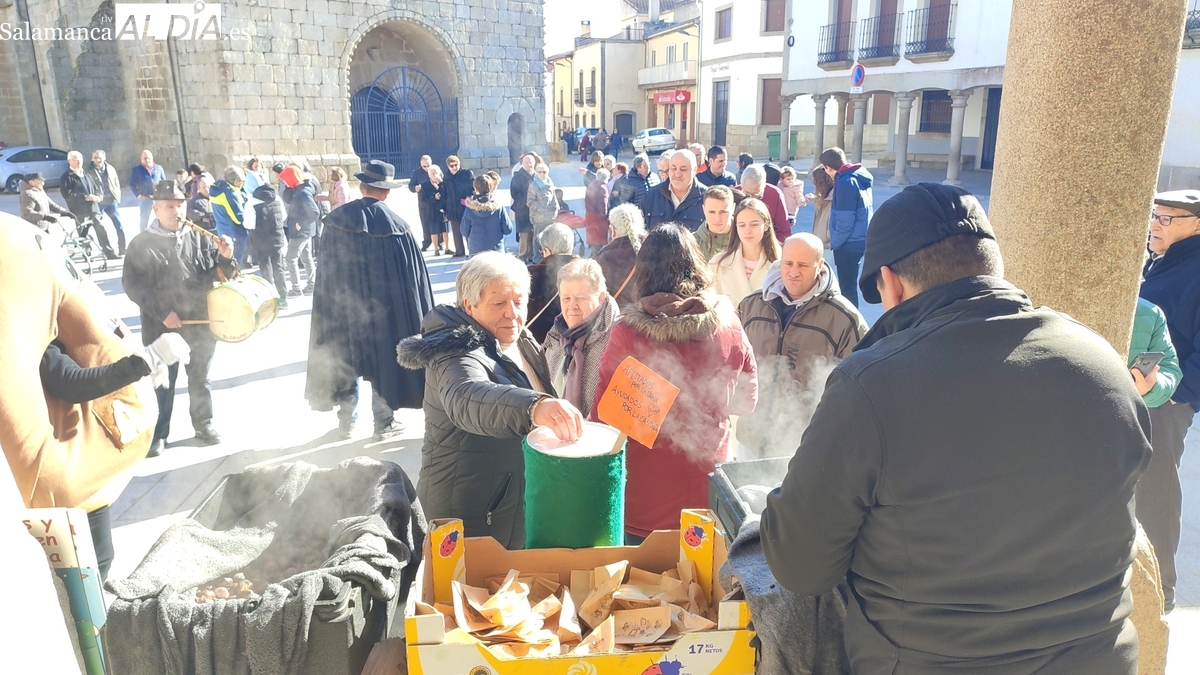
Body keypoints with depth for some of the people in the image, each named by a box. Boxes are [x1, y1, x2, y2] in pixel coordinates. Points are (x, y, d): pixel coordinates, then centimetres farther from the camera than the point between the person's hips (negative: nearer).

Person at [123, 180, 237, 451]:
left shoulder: (199, 238, 3)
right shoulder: (141, 244, -3)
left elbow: (218, 274, 7)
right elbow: (132, 284, -7)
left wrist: (225, 258, -15)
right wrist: (162, 313, -15)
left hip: (200, 324, 2)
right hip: (162, 328, -2)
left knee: (200, 378, 15)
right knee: (163, 383, 9)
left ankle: (203, 424, 30)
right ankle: (159, 433, 22)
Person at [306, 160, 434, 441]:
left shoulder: (337, 219, -6)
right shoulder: (396, 226, -12)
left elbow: (326, 270, 1)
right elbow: (412, 276, -7)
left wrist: (332, 304, 12)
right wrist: (419, 314, 3)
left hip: (342, 306, 2)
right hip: (384, 307, -2)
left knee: (346, 361, 15)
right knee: (383, 360, 10)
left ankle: (347, 422, 24)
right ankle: (384, 423, 17)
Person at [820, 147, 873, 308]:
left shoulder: (845, 182, -19)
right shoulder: (860, 177, 8)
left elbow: (845, 220, -22)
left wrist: (834, 242, -9)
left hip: (849, 244, -9)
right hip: (859, 241, 9)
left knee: (847, 287, 1)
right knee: (849, 284, 20)